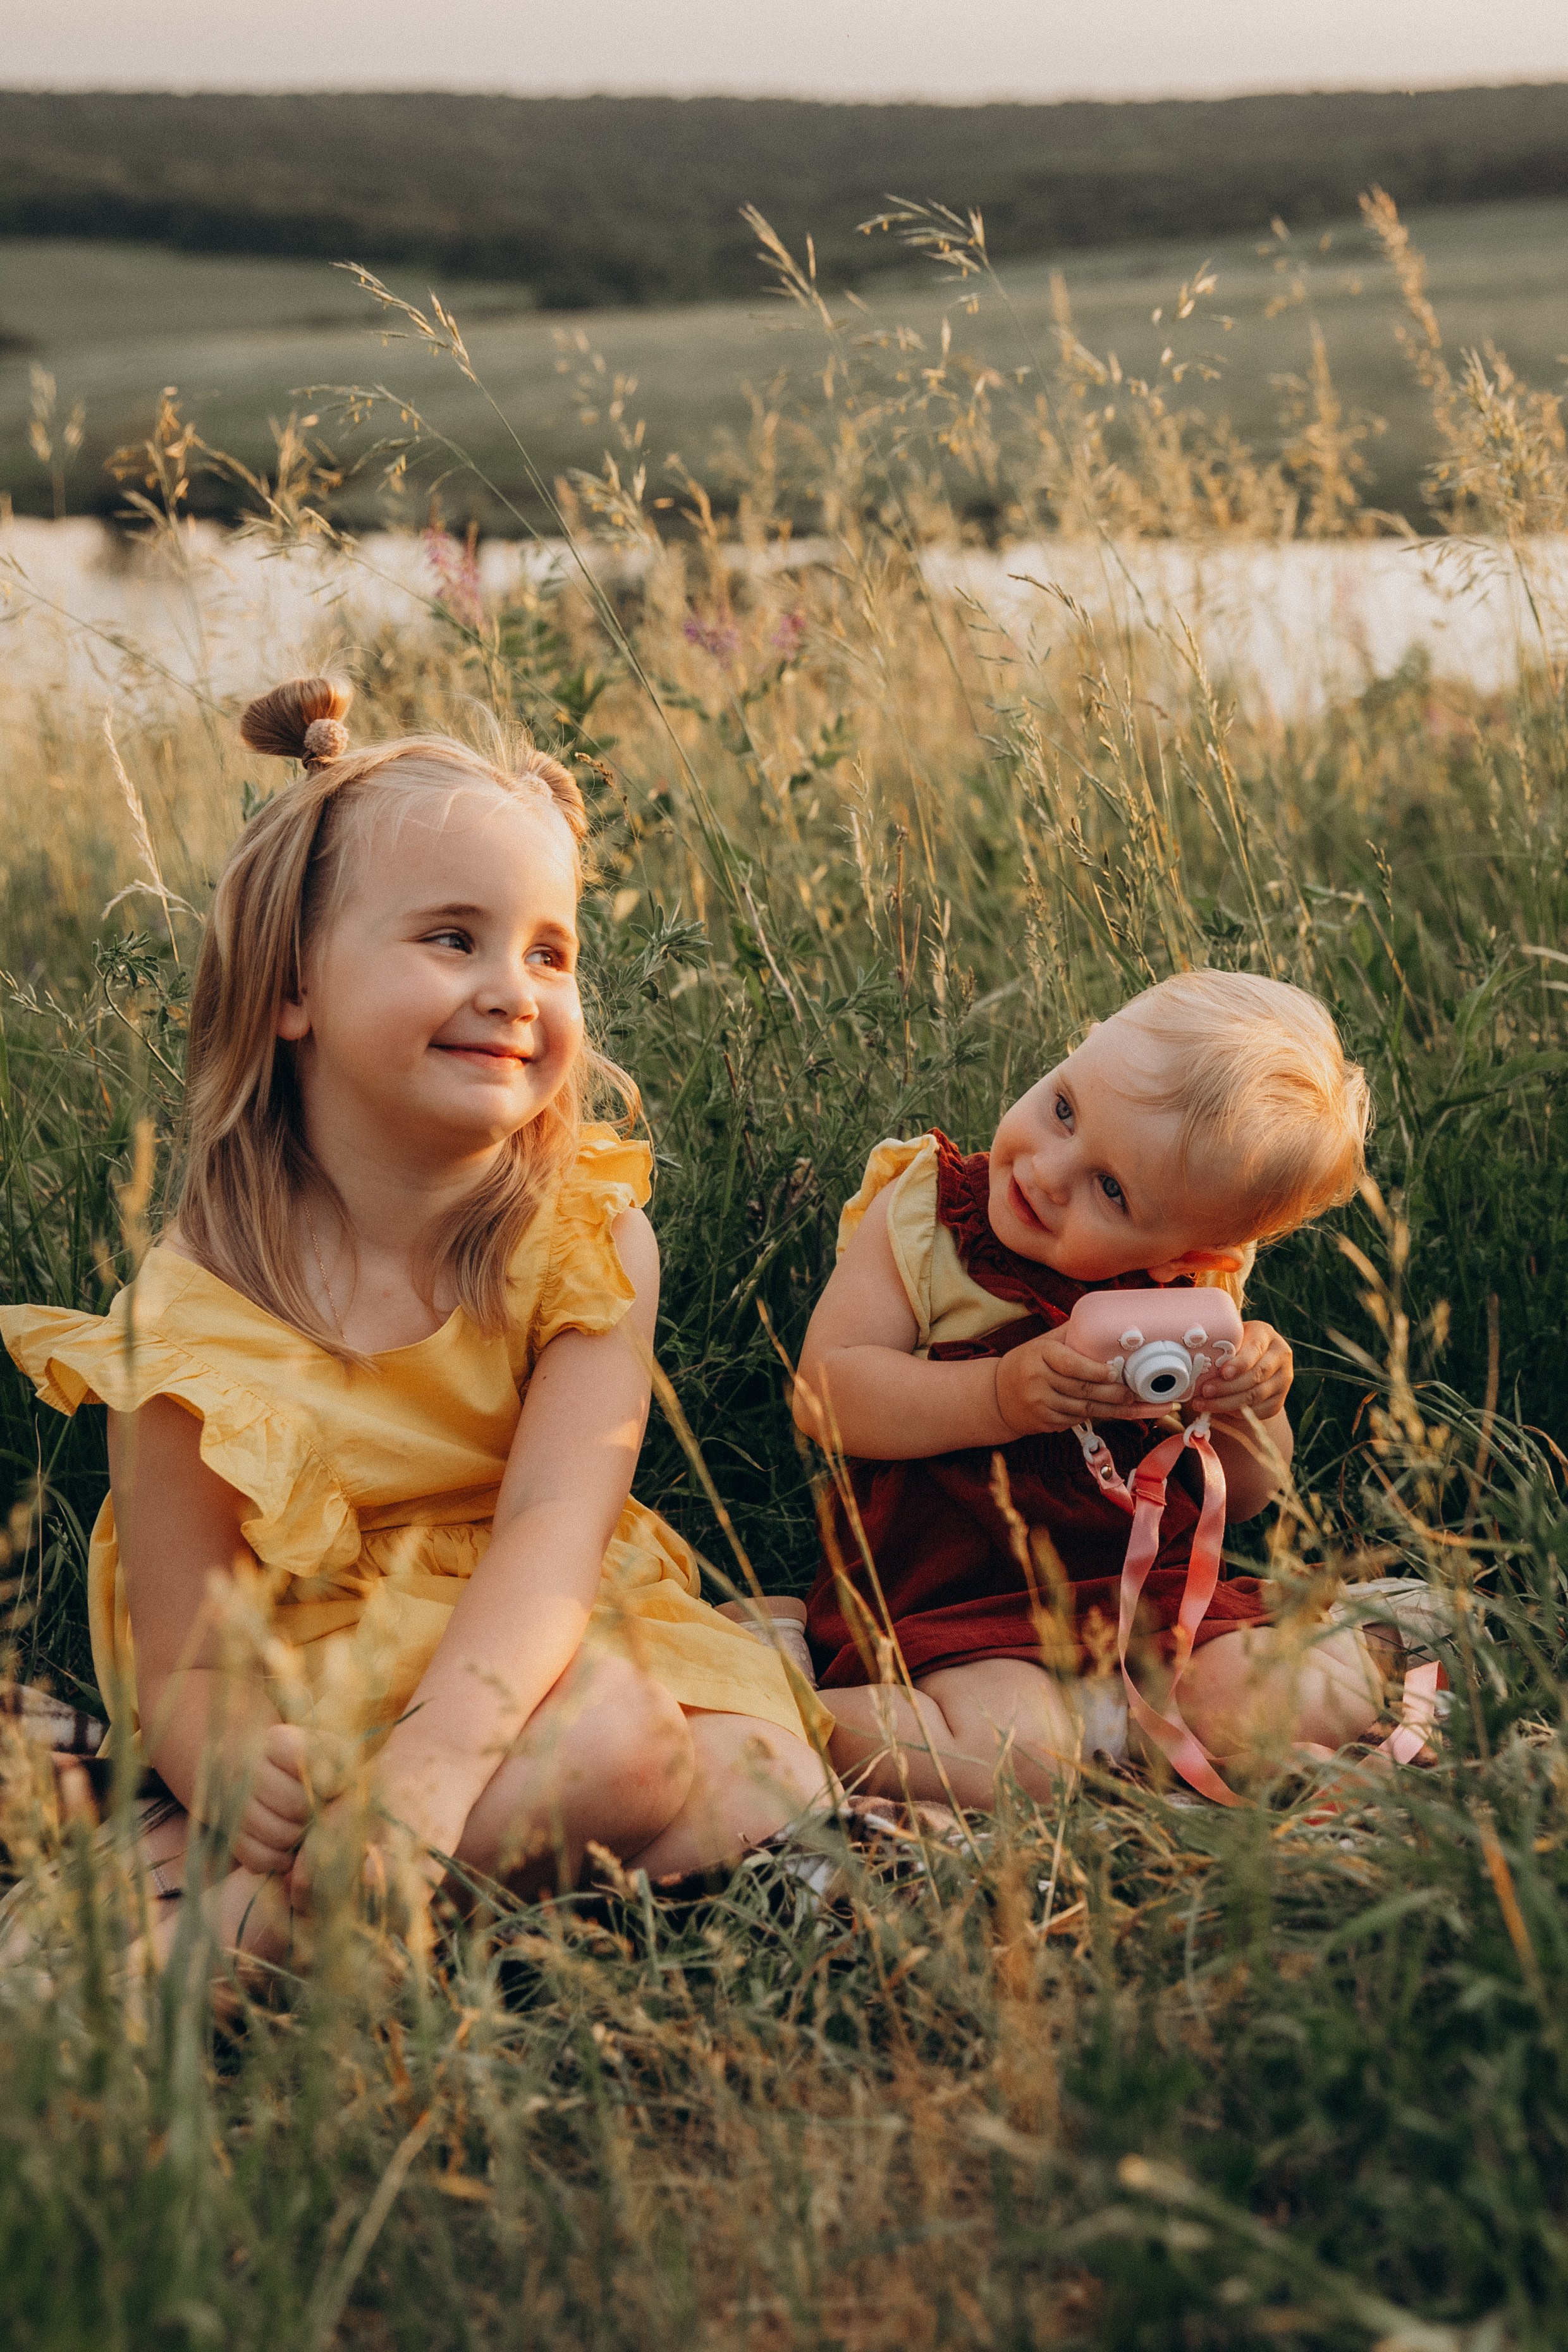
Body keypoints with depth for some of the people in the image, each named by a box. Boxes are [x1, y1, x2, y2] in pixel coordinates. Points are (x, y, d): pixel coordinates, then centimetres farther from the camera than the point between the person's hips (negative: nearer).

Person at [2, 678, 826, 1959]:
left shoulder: (588, 1238, -8)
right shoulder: (192, 1310, -11)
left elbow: (557, 1527, -23)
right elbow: (181, 1670, -11)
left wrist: (431, 1761, -43)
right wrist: (243, 1776, -37)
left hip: (527, 1665, 4)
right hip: (314, 1708, -3)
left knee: (772, 1788, -29)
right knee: (604, 1761, -31)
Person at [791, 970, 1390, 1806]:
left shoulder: (1197, 1288, 4)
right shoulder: (921, 1212, -4)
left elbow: (1246, 1495, 11)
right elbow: (825, 1392, -13)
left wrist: (1251, 1412, -12)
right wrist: (1000, 1398, -25)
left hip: (1149, 1594, 5)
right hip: (947, 1600, -4)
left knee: (1328, 1697, -19)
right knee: (1011, 1751, -35)